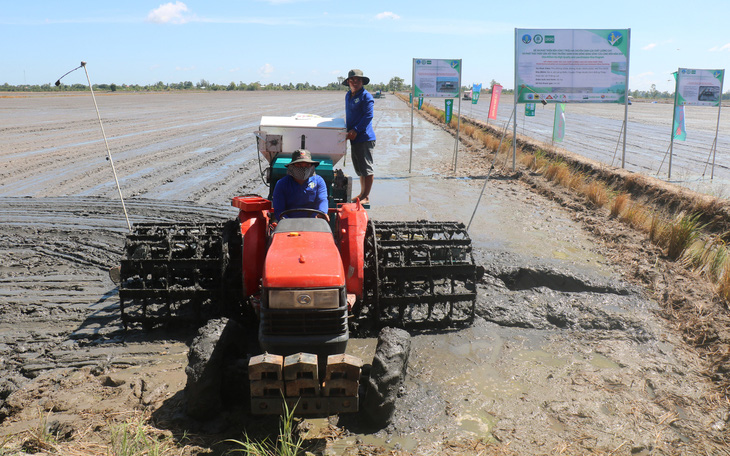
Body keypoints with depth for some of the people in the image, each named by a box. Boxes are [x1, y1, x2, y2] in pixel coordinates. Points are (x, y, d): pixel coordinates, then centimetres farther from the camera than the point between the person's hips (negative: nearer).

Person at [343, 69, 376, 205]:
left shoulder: (366, 96, -9)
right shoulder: (348, 95, 16)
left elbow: (368, 116, -16)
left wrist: (355, 130, -19)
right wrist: (348, 130, 12)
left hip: (365, 137, -9)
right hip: (354, 138, 9)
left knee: (366, 168, -4)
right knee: (359, 169, 16)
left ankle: (366, 197, 1)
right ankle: (362, 193, 26)